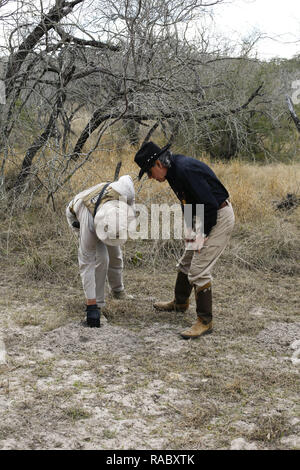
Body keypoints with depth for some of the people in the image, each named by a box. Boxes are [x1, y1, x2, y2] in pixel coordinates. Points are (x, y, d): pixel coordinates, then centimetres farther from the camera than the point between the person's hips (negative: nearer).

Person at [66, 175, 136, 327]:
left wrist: (130, 209, -5)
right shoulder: (88, 223, -46)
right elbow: (86, 264, -39)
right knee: (100, 257, -21)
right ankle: (96, 304, -9)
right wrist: (90, 306, -39)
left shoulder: (124, 189, -44)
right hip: (78, 216, -4)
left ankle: (117, 290, 40)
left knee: (114, 253, 14)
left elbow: (126, 179, -15)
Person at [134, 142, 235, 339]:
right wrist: (189, 228, 6)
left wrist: (203, 235, -19)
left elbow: (210, 204, -27)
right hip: (207, 218, 10)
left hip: (219, 218, -10)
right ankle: (180, 303, 40)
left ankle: (205, 322, 0)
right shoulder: (173, 171, 6)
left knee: (199, 270, -11)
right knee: (186, 262, 20)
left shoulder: (185, 170, -26)